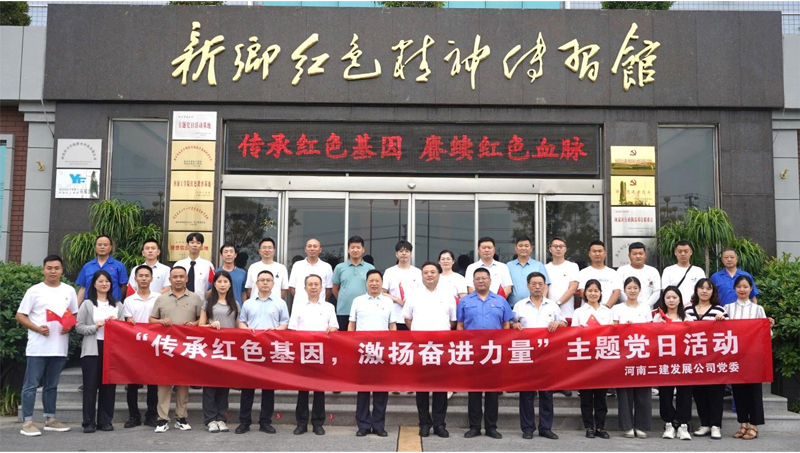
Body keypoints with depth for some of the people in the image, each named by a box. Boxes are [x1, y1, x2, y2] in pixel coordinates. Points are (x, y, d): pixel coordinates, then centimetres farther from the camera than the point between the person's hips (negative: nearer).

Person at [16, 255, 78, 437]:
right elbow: (20, 316, -2)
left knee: (51, 385, 13)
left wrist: (70, 326, -7)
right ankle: (27, 422, 5)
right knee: (31, 385, -1)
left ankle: (50, 419, 21)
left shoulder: (69, 291, 8)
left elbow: (75, 315, 15)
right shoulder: (34, 291, -2)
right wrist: (37, 328, -16)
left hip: (59, 348, 4)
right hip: (37, 347, -3)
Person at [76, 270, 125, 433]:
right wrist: (95, 327, -14)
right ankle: (89, 422, 5)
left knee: (109, 386, 3)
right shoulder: (87, 305, 5)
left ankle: (105, 421, 11)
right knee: (90, 386, -2)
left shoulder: (118, 305, 15)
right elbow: (78, 327, -1)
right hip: (92, 350, -3)